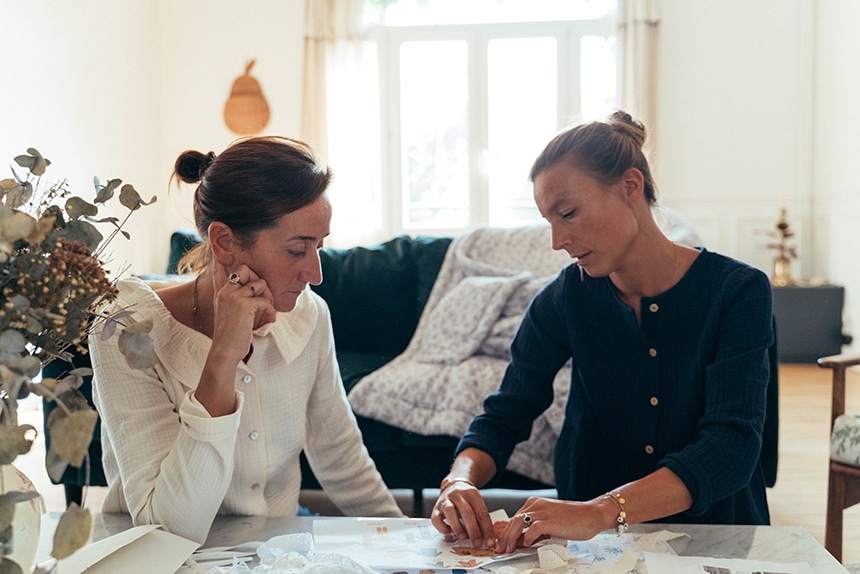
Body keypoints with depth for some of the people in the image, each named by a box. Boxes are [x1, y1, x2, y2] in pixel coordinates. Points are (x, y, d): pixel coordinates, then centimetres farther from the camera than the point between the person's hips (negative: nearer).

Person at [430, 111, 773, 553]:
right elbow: (503, 416, 1)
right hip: (593, 549, 0)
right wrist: (461, 480, -22)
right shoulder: (565, 299, -3)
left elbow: (731, 448, -21)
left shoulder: (737, 291, -10)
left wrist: (601, 511, -35)